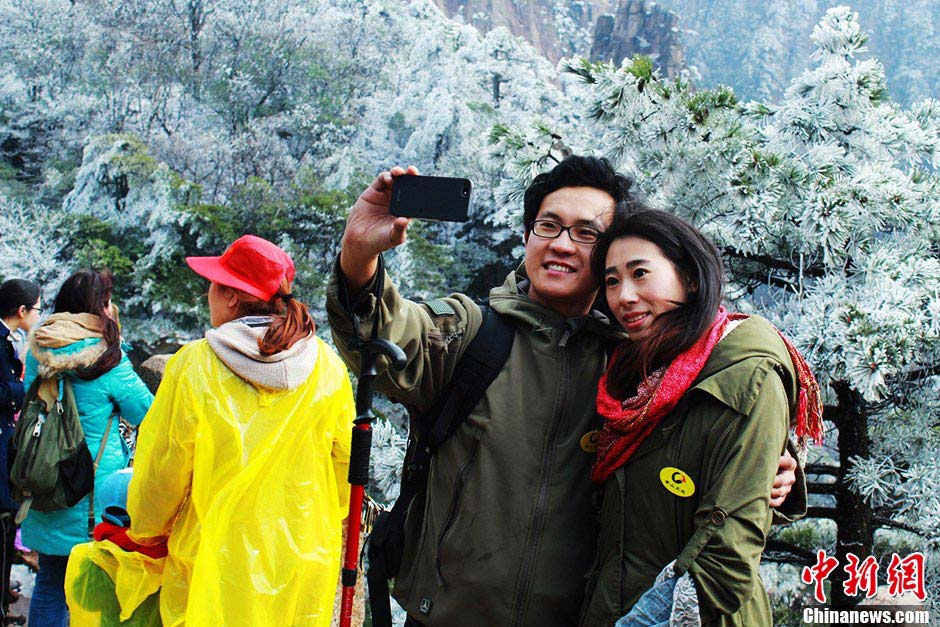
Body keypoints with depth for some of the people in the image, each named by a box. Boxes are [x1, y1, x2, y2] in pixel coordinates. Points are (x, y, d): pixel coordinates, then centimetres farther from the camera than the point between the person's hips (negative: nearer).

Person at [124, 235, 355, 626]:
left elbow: (159, 473, -6)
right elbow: (346, 468, 5)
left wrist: (145, 533, 14)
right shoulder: (328, 368, -4)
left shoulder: (193, 366, -13)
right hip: (303, 569, 3)